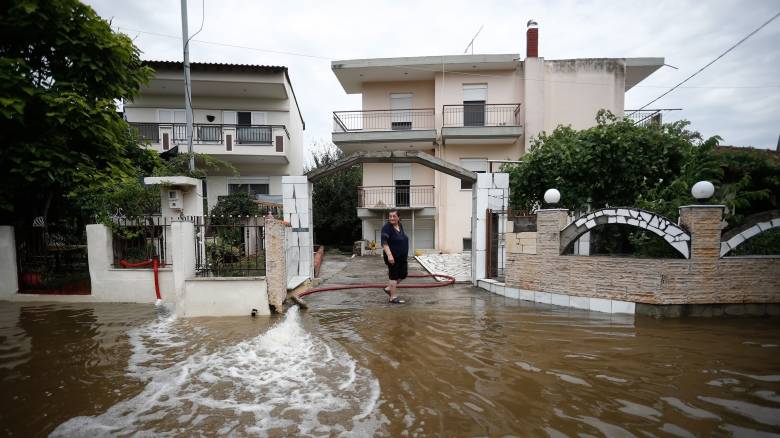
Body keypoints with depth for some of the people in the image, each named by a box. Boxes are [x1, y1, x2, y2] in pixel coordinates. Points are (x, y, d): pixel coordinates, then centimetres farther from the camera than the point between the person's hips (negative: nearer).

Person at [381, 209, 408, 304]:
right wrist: (389, 255, -32)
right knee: (394, 276, 0)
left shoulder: (400, 226, 8)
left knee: (403, 274, 14)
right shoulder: (387, 228, -16)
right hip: (393, 257, -8)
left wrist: (404, 255, 23)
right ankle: (393, 297, 10)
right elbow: (384, 243, -23)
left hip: (401, 256, 8)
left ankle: (389, 288, 29)